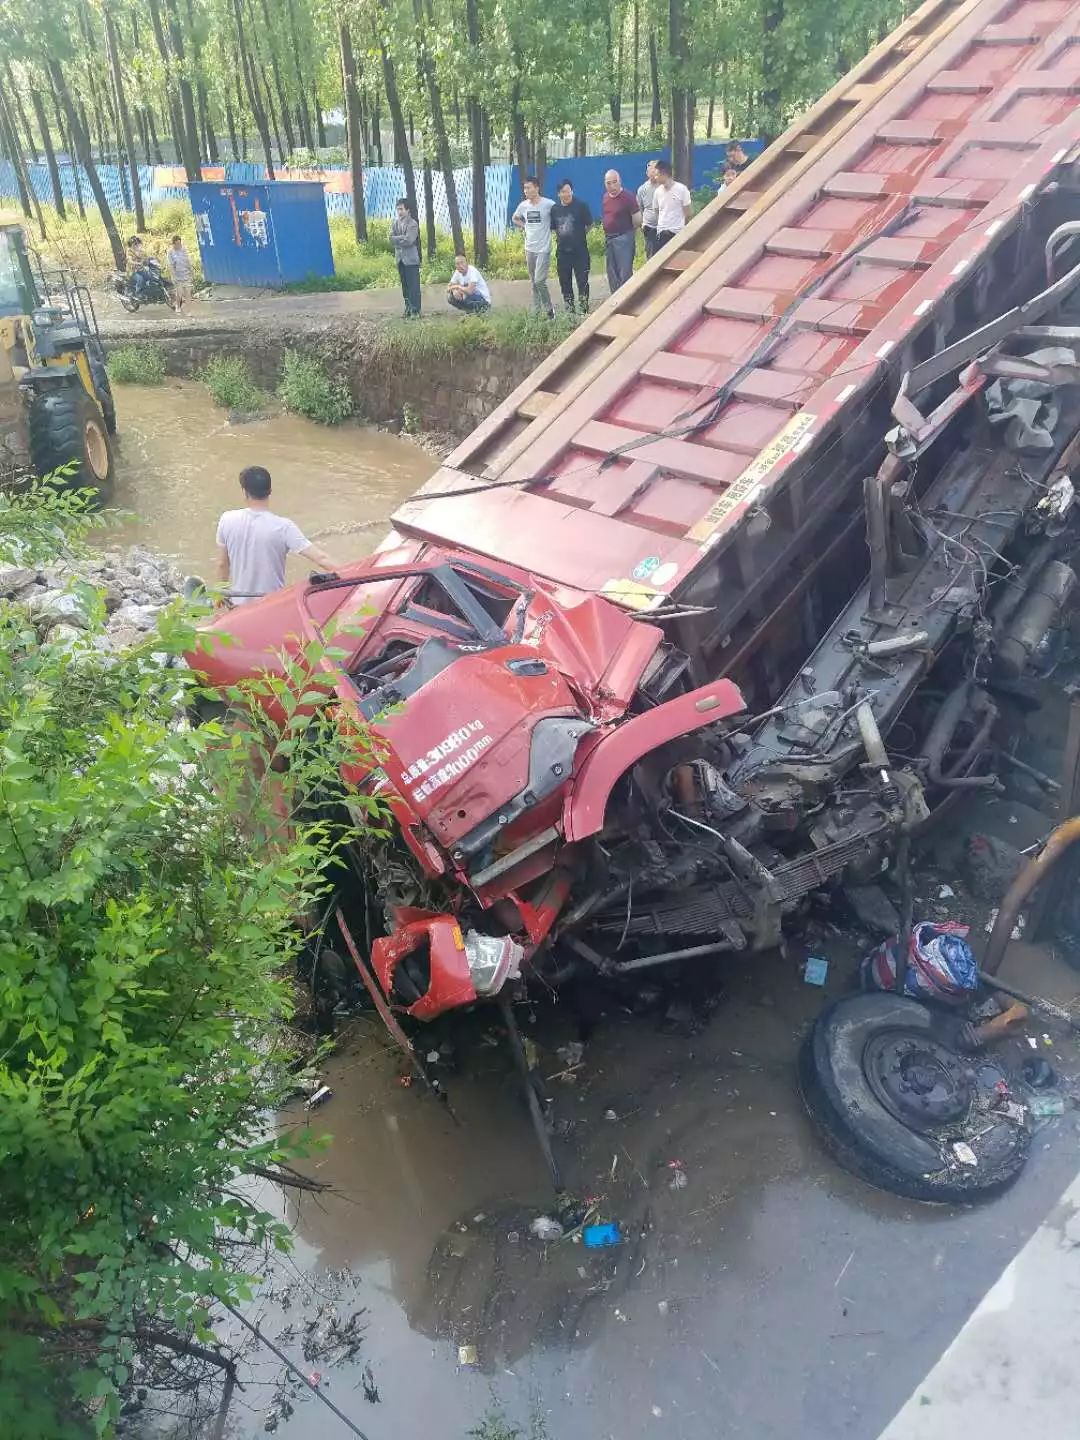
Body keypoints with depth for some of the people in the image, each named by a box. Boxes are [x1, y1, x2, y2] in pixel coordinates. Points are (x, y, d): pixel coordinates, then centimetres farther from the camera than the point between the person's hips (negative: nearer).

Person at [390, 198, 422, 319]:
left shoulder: (413, 224, -8)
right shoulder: (396, 221, 9)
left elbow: (408, 240, -18)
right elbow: (391, 238, 0)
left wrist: (397, 239, -5)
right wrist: (402, 238, -13)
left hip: (411, 259, -6)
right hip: (400, 258, 6)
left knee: (413, 285, -6)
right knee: (405, 285, 11)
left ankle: (415, 310, -4)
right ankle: (408, 308, 18)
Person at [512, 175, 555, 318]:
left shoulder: (549, 204, -12)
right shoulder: (523, 205, 4)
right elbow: (514, 218, 22)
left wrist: (551, 227, -6)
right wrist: (523, 226, 9)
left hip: (543, 249, -5)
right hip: (529, 249, 5)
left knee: (539, 281, -13)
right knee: (534, 282, 11)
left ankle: (549, 309, 4)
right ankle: (537, 310, 19)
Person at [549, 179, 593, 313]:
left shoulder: (581, 206, -6)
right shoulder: (554, 209, 4)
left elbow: (590, 225, 1)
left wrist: (581, 235, 8)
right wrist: (561, 237, 9)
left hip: (580, 251, -4)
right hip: (562, 251, 4)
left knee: (582, 281, -6)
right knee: (565, 282, 9)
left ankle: (583, 309, -1)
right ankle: (569, 310, 20)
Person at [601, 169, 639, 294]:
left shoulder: (628, 197, -14)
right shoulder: (605, 197, 7)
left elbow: (637, 220, -12)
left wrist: (627, 231, 2)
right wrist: (606, 234, 13)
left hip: (623, 238, -7)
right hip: (609, 239, 8)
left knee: (625, 274, -8)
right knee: (612, 273, 15)